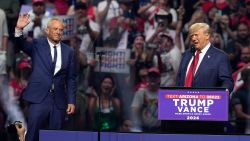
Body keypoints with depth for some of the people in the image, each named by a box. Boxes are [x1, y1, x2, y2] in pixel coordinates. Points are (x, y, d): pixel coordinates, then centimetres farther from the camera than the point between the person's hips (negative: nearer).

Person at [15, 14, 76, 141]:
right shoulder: (37, 45, 5)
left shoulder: (69, 52, 9)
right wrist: (19, 29, -32)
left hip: (59, 102, 2)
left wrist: (71, 101, 4)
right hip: (39, 98, -2)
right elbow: (21, 45, -13)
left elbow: (71, 79, 10)